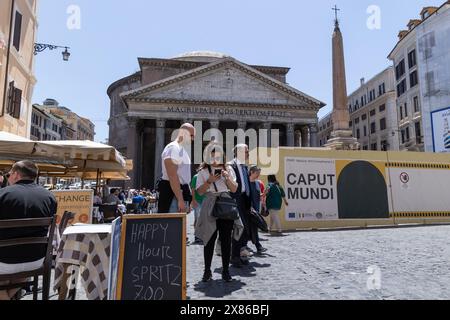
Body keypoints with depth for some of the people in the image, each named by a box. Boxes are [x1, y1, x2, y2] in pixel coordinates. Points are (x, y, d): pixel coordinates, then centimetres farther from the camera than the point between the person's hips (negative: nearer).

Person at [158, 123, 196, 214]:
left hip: (182, 193, 10)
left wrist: (190, 198, 21)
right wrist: (180, 200, -25)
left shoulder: (183, 150, 18)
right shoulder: (172, 148, -13)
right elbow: (172, 176, -22)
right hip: (172, 194, -10)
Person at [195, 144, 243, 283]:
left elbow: (234, 189, 6)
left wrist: (227, 178, -9)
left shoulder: (228, 169, 12)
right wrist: (209, 181, -13)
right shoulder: (203, 172, 7)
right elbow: (200, 191, 1)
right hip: (210, 208, -1)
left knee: (226, 240, 4)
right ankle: (207, 271, 14)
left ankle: (226, 270, 15)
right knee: (209, 240, 2)